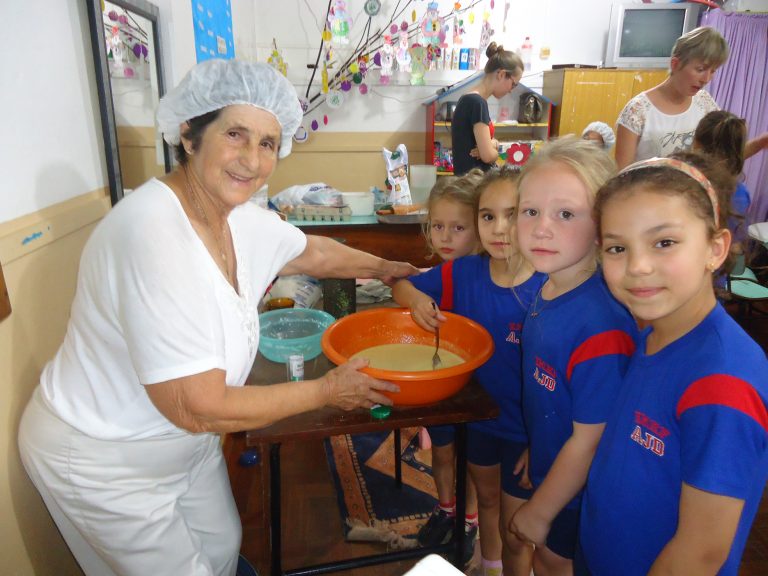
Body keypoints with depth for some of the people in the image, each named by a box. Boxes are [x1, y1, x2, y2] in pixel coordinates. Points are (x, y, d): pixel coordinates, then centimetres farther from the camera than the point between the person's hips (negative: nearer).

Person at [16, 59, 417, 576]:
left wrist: (385, 269, 22)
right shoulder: (156, 236, -35)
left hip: (185, 441, 7)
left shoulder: (241, 219, -10)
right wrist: (327, 391, -20)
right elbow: (199, 408, -32)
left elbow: (312, 252, 12)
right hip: (101, 462, -7)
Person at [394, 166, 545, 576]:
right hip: (475, 414, 5)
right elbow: (401, 286, 1)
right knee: (486, 499, 30)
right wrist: (416, 298, -22)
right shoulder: (464, 272, -13)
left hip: (523, 428, -4)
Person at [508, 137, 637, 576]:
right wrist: (533, 452, 11)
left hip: (577, 491, -6)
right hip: (549, 469, 7)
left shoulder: (600, 327, -35)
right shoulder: (546, 292, -11)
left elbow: (590, 440, -26)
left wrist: (539, 512, -14)